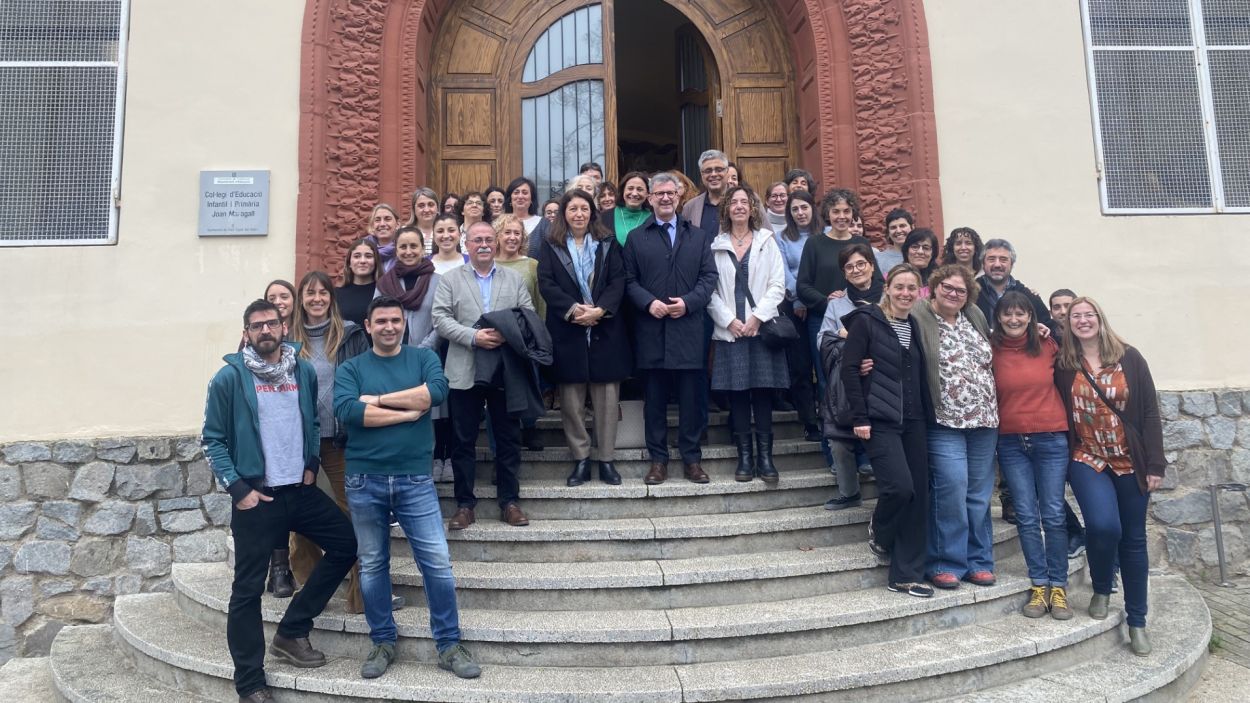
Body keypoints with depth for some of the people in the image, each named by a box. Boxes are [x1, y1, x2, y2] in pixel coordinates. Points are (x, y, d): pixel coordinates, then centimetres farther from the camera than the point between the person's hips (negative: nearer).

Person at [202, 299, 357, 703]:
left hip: (300, 490, 5)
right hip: (255, 495, -4)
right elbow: (213, 440, -6)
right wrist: (238, 488, -12)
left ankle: (291, 632, 18)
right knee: (248, 588, 2)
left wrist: (312, 464, 6)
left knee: (346, 545, 4)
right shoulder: (230, 377, -7)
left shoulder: (304, 372, 5)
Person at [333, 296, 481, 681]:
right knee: (372, 565, 11)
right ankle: (383, 643, 28)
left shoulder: (423, 358, 5)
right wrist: (407, 412, -13)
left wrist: (379, 399, -11)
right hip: (364, 481, 1)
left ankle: (449, 645, 12)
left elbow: (438, 390, -15)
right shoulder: (351, 368, 4)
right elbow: (346, 410, -14)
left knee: (437, 561, -1)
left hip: (415, 480, -1)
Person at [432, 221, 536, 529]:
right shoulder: (450, 279, 7)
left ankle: (509, 501, 17)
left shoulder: (514, 279, 12)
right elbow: (441, 319, -3)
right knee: (463, 440, 4)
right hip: (464, 373, -1)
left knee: (508, 438, 6)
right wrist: (473, 337, -16)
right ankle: (465, 504, 14)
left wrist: (509, 335, -16)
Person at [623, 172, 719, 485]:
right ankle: (658, 460, 14)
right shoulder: (636, 237, 11)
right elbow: (629, 280, 5)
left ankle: (692, 459, 14)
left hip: (688, 329, 1)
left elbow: (709, 276, 6)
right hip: (651, 331, 0)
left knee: (691, 398, 3)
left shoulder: (698, 236, 13)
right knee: (654, 399, 5)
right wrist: (648, 302, -13)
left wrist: (688, 302, -10)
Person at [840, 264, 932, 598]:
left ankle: (906, 576, 13)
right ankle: (878, 531, 17)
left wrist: (926, 415, 7)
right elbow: (849, 368, -8)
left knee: (919, 495, 2)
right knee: (900, 486, -17)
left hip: (913, 421, 6)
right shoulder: (866, 320, -3)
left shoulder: (917, 326, 14)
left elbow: (922, 376, 16)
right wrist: (859, 417, -14)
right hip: (879, 420, -6)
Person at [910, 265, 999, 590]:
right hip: (945, 421, -6)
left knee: (980, 492, 10)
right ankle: (947, 563, 4)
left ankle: (978, 561, 21)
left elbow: (993, 356, 26)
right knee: (952, 488, -11)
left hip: (984, 420, 6)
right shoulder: (918, 317, -5)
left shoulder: (976, 317, 13)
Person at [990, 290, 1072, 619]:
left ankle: (1058, 587, 11)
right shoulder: (992, 350, 0)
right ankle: (1039, 586, 12)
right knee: (1026, 516, 3)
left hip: (1051, 438, 0)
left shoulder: (1048, 346, 2)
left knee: (1054, 515, 1)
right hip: (1011, 442, 0)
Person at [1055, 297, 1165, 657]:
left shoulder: (1129, 358, 0)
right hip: (1088, 459, -1)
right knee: (1103, 526, -21)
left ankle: (1137, 621, 23)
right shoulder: (1063, 364, -1)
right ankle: (1101, 590, 9)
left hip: (1131, 461, 1)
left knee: (1133, 538, 8)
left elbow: (1150, 411, -1)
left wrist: (1155, 464, -4)